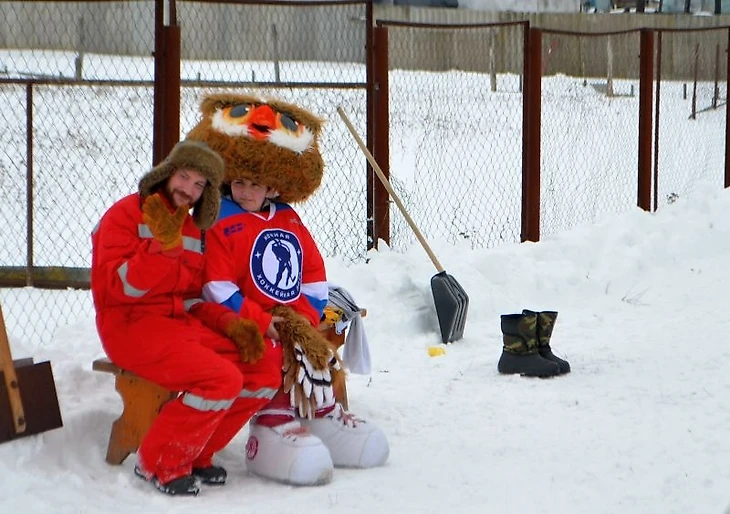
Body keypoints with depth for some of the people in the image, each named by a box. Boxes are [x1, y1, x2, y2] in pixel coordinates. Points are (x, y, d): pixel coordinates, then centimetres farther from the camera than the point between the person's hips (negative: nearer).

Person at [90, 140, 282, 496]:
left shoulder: (191, 230, 17)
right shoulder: (126, 215, -6)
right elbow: (117, 287, -18)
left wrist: (231, 323, -1)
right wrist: (164, 246, -27)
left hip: (181, 321, 8)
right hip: (132, 324, -8)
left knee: (265, 370, -7)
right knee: (222, 379, -27)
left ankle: (195, 454, 4)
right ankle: (159, 464, -10)